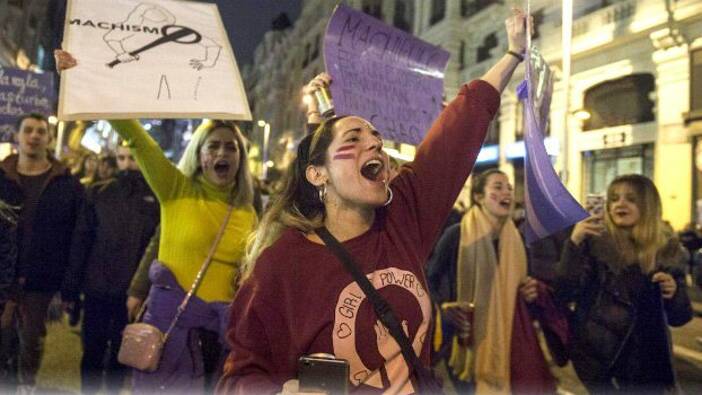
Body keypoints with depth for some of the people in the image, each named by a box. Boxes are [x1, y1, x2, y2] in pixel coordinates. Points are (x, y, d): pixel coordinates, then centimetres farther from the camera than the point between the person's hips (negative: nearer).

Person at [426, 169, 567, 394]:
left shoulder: (515, 239, 7)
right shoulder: (456, 235, -11)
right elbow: (429, 279, -8)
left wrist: (534, 292, -3)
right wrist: (445, 310, -22)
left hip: (507, 342, 5)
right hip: (467, 343, -5)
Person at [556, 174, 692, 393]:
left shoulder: (664, 251, 1)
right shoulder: (593, 243, -6)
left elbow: (680, 317, 4)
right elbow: (566, 292, -16)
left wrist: (673, 293, -17)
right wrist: (574, 243, -25)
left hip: (646, 358, 2)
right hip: (596, 352, -2)